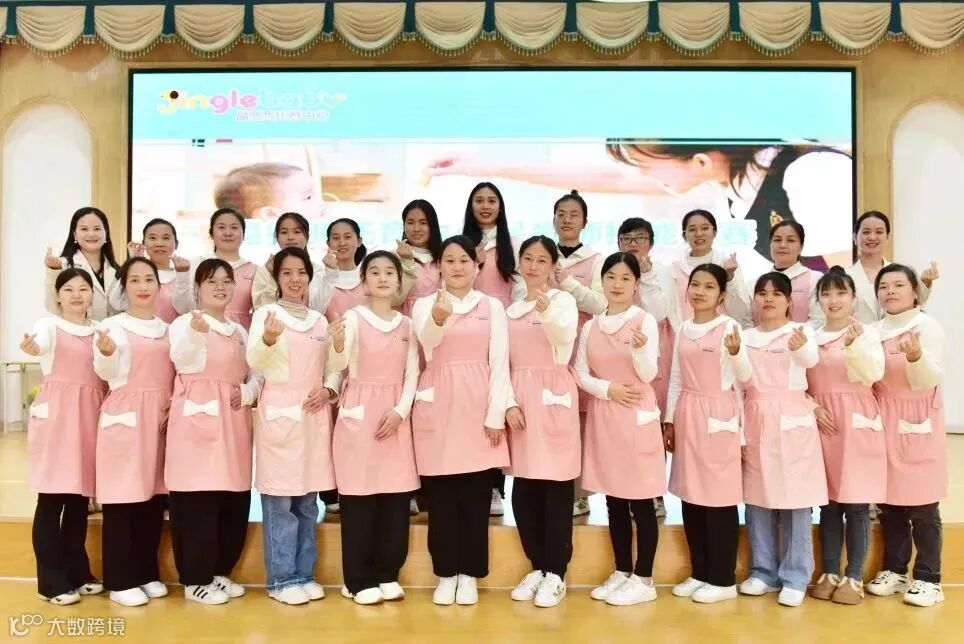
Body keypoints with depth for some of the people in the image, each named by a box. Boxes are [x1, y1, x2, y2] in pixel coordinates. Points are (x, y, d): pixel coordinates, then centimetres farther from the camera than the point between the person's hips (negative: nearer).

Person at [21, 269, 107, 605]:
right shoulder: (49, 325, -3)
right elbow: (39, 342, -28)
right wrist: (31, 347, -49)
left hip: (90, 416, 5)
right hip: (55, 415, -5)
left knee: (80, 499, 11)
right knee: (51, 499, -4)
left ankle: (77, 571, 22)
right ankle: (52, 581, 5)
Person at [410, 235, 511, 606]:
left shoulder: (492, 306, 6)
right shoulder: (424, 304, 5)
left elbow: (499, 362, 2)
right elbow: (427, 342, -16)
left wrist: (496, 415, -5)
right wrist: (439, 317, -37)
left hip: (478, 405, 0)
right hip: (437, 407, 0)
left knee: (476, 495, 3)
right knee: (440, 496, 3)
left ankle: (469, 575, 16)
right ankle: (445, 574, 16)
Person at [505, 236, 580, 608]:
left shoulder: (563, 301, -2)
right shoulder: (511, 309, 13)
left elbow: (565, 339, -23)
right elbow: (504, 361, 9)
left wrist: (546, 311, -43)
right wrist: (509, 403, -4)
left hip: (554, 399, -5)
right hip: (519, 402, 5)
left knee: (555, 488, 0)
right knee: (523, 491, 8)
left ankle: (556, 573, 12)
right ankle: (537, 567, 23)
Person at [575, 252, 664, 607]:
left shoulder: (645, 321, -5)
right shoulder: (591, 326, 8)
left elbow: (648, 375, -11)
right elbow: (580, 373, 4)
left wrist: (640, 349, -30)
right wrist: (607, 388, -12)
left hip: (637, 416, -4)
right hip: (603, 417, 5)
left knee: (641, 501, 1)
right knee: (614, 500, 12)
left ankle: (643, 579, 11)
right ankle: (621, 572, 23)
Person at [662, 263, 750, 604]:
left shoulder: (729, 327, -7)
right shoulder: (683, 329, 9)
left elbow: (744, 377, -10)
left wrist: (735, 353, -30)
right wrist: (669, 419, 11)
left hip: (718, 416, -6)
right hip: (687, 416, 6)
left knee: (719, 498, -1)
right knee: (690, 497, 10)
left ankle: (723, 580, 11)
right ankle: (700, 573, 23)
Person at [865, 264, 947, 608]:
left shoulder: (928, 326, -7)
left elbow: (930, 379, -16)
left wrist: (916, 357, -36)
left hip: (918, 424, -5)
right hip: (884, 423, 5)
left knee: (922, 505, -1)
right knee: (888, 503, 10)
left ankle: (928, 578, 10)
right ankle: (894, 570, 22)